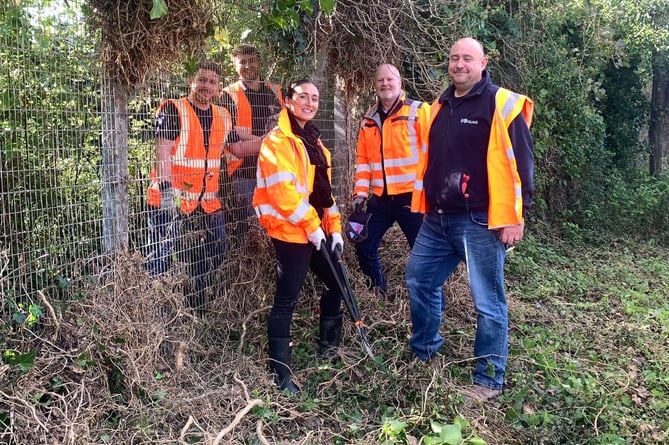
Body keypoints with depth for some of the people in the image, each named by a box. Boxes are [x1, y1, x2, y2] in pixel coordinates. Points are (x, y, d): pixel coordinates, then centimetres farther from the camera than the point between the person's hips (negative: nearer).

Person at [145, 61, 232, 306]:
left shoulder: (223, 116, 12)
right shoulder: (173, 110, -8)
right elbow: (163, 153, -15)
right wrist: (166, 190, -25)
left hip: (208, 201, 7)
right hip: (172, 199, -6)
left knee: (214, 252, 11)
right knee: (160, 256, -5)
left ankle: (197, 306, 27)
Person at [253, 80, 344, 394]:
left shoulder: (313, 140, 17)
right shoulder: (278, 140, -11)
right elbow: (281, 190, -21)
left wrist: (334, 227, 11)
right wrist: (311, 225, -18)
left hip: (318, 230, 9)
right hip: (291, 232, -9)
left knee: (335, 282, 20)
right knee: (286, 300, -5)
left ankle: (329, 346, 39)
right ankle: (280, 373, 4)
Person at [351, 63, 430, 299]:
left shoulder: (419, 111, -4)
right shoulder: (368, 120, 12)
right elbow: (363, 160, 13)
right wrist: (360, 192, 5)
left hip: (412, 196, -5)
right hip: (380, 198, 6)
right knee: (364, 247, 10)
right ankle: (379, 297, 27)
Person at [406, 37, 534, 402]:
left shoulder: (502, 104, -8)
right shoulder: (440, 106, 15)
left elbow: (520, 162, -11)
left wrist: (516, 215, -15)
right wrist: (425, 204, 21)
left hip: (480, 222, -7)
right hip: (437, 219, 8)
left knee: (487, 302, 1)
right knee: (418, 279, 16)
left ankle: (489, 379, 15)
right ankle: (424, 351, 36)